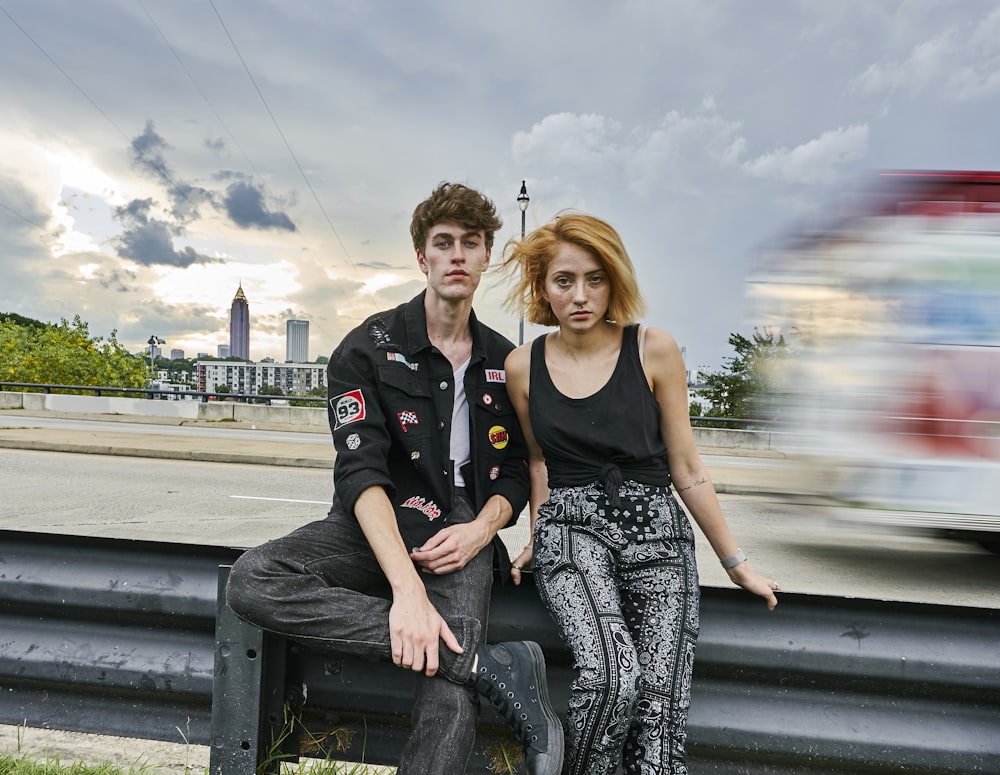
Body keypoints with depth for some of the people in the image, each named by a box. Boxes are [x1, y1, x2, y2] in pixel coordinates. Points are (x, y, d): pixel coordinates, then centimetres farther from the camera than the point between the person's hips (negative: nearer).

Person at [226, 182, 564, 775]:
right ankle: (492, 665, -30)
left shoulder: (506, 363, 11)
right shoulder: (370, 348, -1)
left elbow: (517, 471, 14)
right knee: (252, 582, -31)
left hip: (460, 533, 0)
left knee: (451, 702, -29)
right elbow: (362, 471, -14)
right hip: (376, 528, 0)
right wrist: (407, 588, -28)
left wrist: (481, 529, -11)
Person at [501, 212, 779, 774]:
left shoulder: (654, 350, -1)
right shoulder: (523, 365, 4)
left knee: (660, 708, -15)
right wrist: (537, 540, 15)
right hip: (570, 528, 0)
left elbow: (686, 466, 4)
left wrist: (736, 562, 7)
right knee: (610, 674, -25)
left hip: (655, 526, 0)